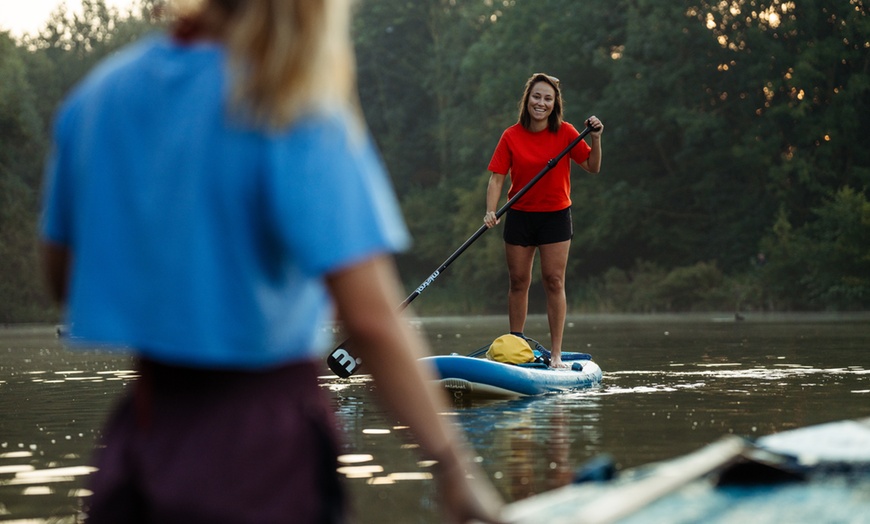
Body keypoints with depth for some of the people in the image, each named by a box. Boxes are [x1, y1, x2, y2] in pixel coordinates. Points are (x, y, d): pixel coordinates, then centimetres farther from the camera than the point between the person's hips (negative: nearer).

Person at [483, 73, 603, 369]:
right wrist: (490, 212, -20)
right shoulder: (511, 136, -5)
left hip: (556, 215, -1)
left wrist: (595, 138, -16)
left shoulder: (565, 133, -4)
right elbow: (497, 177, -6)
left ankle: (556, 353, -2)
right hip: (519, 216, 1)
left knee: (554, 281, -4)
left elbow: (592, 167, -1)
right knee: (518, 281, 8)